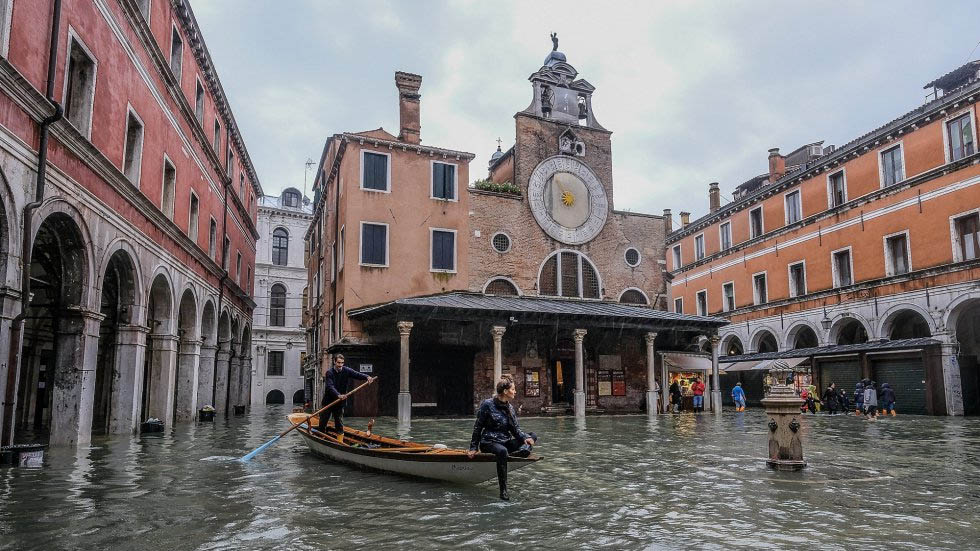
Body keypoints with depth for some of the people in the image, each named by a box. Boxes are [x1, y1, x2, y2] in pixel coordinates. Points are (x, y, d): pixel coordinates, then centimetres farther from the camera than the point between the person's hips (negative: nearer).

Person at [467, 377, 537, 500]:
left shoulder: (510, 407, 10)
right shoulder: (488, 404, -7)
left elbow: (515, 429, 8)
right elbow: (478, 427, -3)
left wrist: (525, 438, -13)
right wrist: (473, 448, -3)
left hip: (506, 441, 7)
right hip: (489, 442, -7)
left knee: (533, 436, -5)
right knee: (502, 451, -40)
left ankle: (523, 449, -38)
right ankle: (503, 490, -36)